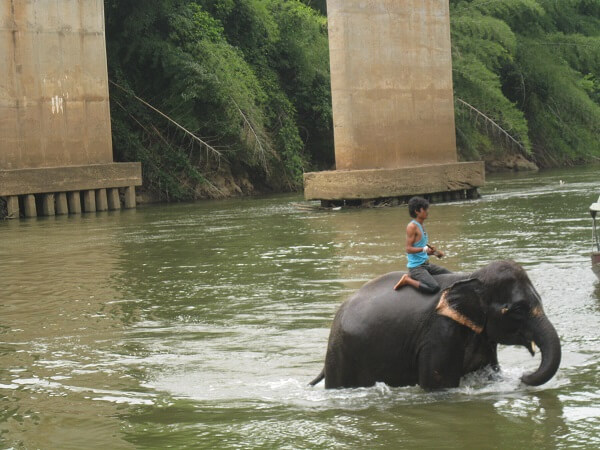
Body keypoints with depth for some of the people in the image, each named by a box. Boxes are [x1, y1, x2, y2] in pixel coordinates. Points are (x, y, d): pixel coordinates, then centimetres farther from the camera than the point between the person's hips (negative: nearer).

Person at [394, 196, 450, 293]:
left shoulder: (421, 226, 14)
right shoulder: (412, 226, -13)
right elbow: (409, 249, -18)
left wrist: (435, 252, 9)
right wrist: (424, 249, -29)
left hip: (426, 264, 9)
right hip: (416, 266, -9)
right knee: (434, 287, -28)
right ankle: (407, 280, -8)